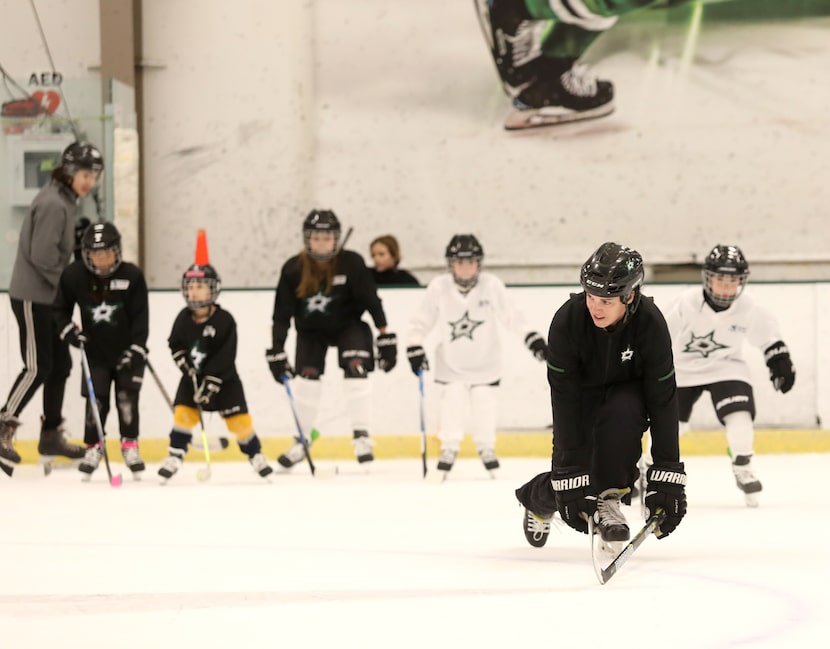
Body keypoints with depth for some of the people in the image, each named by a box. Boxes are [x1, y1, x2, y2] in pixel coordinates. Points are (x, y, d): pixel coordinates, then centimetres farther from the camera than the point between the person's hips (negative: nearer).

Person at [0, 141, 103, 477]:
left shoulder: (67, 201, 14)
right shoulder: (53, 204, -18)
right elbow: (42, 255, -25)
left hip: (48, 297, 10)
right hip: (32, 296, -10)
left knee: (60, 364, 12)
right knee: (38, 367, -12)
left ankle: (51, 434, 19)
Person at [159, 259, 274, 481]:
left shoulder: (224, 321, -19)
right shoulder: (184, 318, -6)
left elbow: (225, 358, -20)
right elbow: (176, 346, 4)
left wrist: (210, 383, -24)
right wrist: (188, 368, -11)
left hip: (223, 378, -3)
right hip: (193, 377, 3)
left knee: (239, 419, -4)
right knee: (183, 413, -10)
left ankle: (256, 455, 13)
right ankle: (174, 457, -3)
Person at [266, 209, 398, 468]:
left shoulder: (351, 263, -21)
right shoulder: (293, 269, -18)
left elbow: (371, 301, -16)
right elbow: (282, 314, -15)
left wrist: (386, 338, -17)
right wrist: (276, 352, -18)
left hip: (347, 324, -1)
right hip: (311, 329, 1)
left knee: (356, 368, -22)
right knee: (307, 376, -8)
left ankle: (362, 436, -17)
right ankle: (301, 441, 8)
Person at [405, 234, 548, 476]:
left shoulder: (491, 285, -16)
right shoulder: (439, 287, -16)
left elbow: (510, 316, -11)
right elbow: (422, 320, -7)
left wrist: (533, 339, -16)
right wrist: (414, 348, -12)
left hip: (485, 360, 0)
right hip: (451, 361, 0)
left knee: (485, 404, 2)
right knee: (451, 404, -7)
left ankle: (487, 448, 21)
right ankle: (448, 449, 8)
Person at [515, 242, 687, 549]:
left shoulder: (650, 322, -30)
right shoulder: (567, 320, -31)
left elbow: (662, 400, -27)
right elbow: (564, 399, -30)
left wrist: (668, 472, -31)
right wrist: (569, 474, -33)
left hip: (627, 392, 0)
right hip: (582, 394, 0)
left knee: (622, 412, -37)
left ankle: (609, 500, -17)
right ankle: (537, 498, 29)